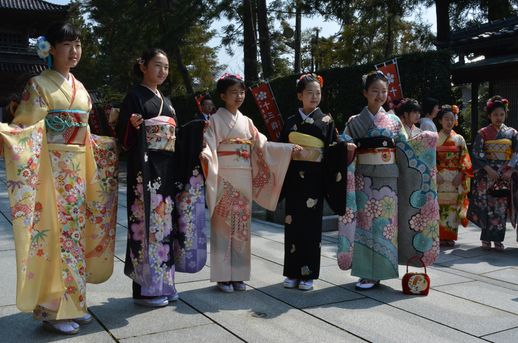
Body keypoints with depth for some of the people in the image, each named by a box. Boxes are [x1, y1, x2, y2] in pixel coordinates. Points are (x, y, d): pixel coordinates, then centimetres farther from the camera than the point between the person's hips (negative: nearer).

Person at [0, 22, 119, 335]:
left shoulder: (80, 89, 16)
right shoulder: (39, 84, -4)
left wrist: (113, 143, 25)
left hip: (77, 168, 7)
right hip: (50, 168, -7)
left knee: (75, 233, 9)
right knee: (55, 234, -6)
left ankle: (73, 304, 18)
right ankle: (53, 309, 5)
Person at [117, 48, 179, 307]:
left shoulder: (165, 100, 20)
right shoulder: (135, 95, -2)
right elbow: (123, 133, -7)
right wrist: (133, 125, -27)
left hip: (166, 169, 8)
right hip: (145, 168, -7)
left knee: (164, 222, 9)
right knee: (147, 221, -7)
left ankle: (163, 283, 17)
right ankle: (145, 288, 2)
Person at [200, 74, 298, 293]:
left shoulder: (246, 121, 15)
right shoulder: (215, 120, 0)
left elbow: (262, 146, 12)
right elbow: (209, 147, -11)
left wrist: (289, 149, 6)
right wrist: (204, 154, -34)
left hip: (244, 179, 5)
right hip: (223, 178, -5)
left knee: (242, 226, 7)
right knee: (223, 226, -2)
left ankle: (238, 275, 16)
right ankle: (223, 277, 6)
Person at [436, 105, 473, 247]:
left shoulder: (459, 139, 8)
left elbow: (464, 159, 5)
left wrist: (460, 176, -7)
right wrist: (436, 174, -11)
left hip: (456, 179, 1)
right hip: (440, 178, -1)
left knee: (453, 206, 1)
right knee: (439, 206, -3)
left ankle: (450, 236, 10)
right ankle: (439, 236, 5)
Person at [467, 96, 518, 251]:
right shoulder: (483, 133, 4)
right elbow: (477, 153, -4)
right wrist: (488, 169, -15)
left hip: (505, 175, 2)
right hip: (487, 174, -2)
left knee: (502, 207, 0)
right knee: (487, 206, -4)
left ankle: (497, 239, 7)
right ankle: (486, 239, 3)